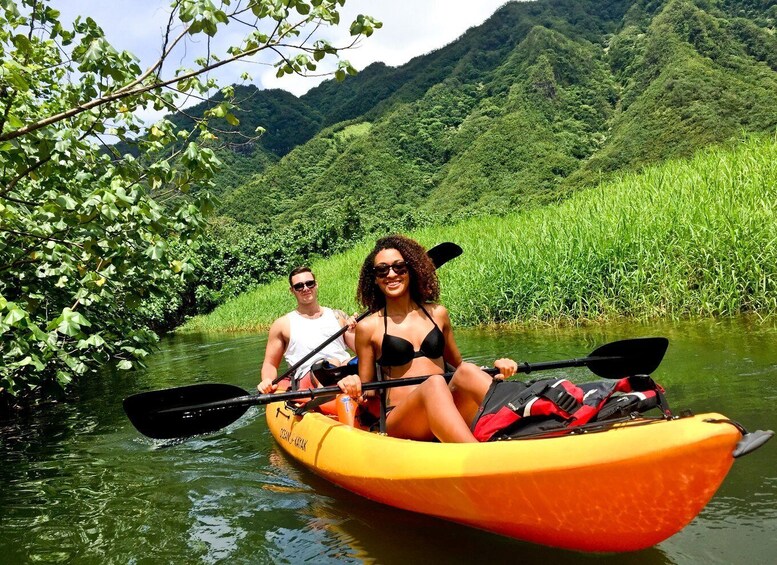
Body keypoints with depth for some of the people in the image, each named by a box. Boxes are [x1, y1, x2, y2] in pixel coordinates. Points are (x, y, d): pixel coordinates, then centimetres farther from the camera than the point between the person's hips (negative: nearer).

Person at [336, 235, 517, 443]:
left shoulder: (437, 314, 15)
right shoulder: (368, 327, 6)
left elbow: (458, 365, 23)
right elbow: (367, 392, 11)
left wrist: (495, 366, 5)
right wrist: (353, 386, -12)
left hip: (450, 413, 3)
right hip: (400, 421, -3)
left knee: (468, 372, -27)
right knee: (434, 384, -34)